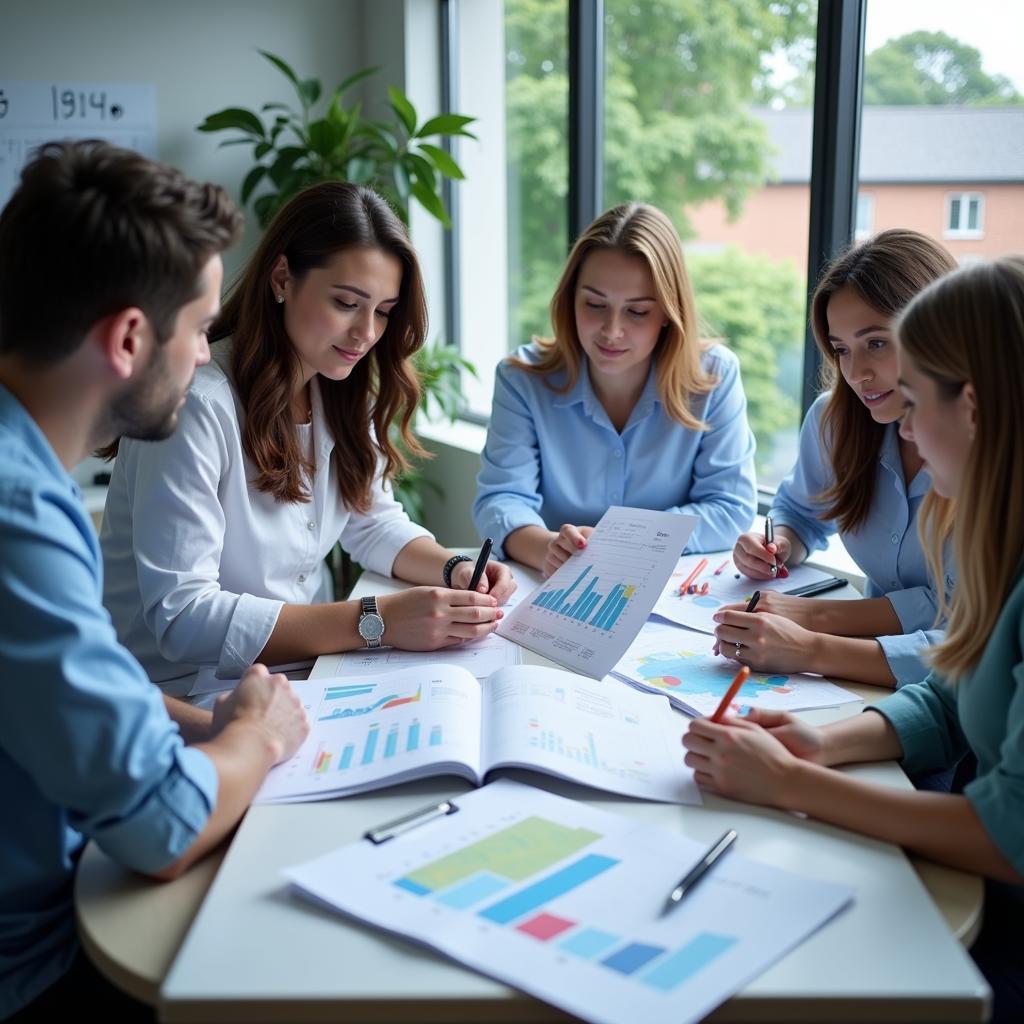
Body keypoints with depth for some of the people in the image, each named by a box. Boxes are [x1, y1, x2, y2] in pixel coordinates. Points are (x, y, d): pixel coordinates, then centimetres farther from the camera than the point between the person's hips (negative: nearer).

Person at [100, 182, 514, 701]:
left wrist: (456, 570, -9)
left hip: (307, 667, 8)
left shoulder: (340, 391, 4)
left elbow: (373, 522, 12)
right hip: (191, 694, -7)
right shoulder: (197, 404, -23)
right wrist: (377, 622, -32)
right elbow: (180, 617, -27)